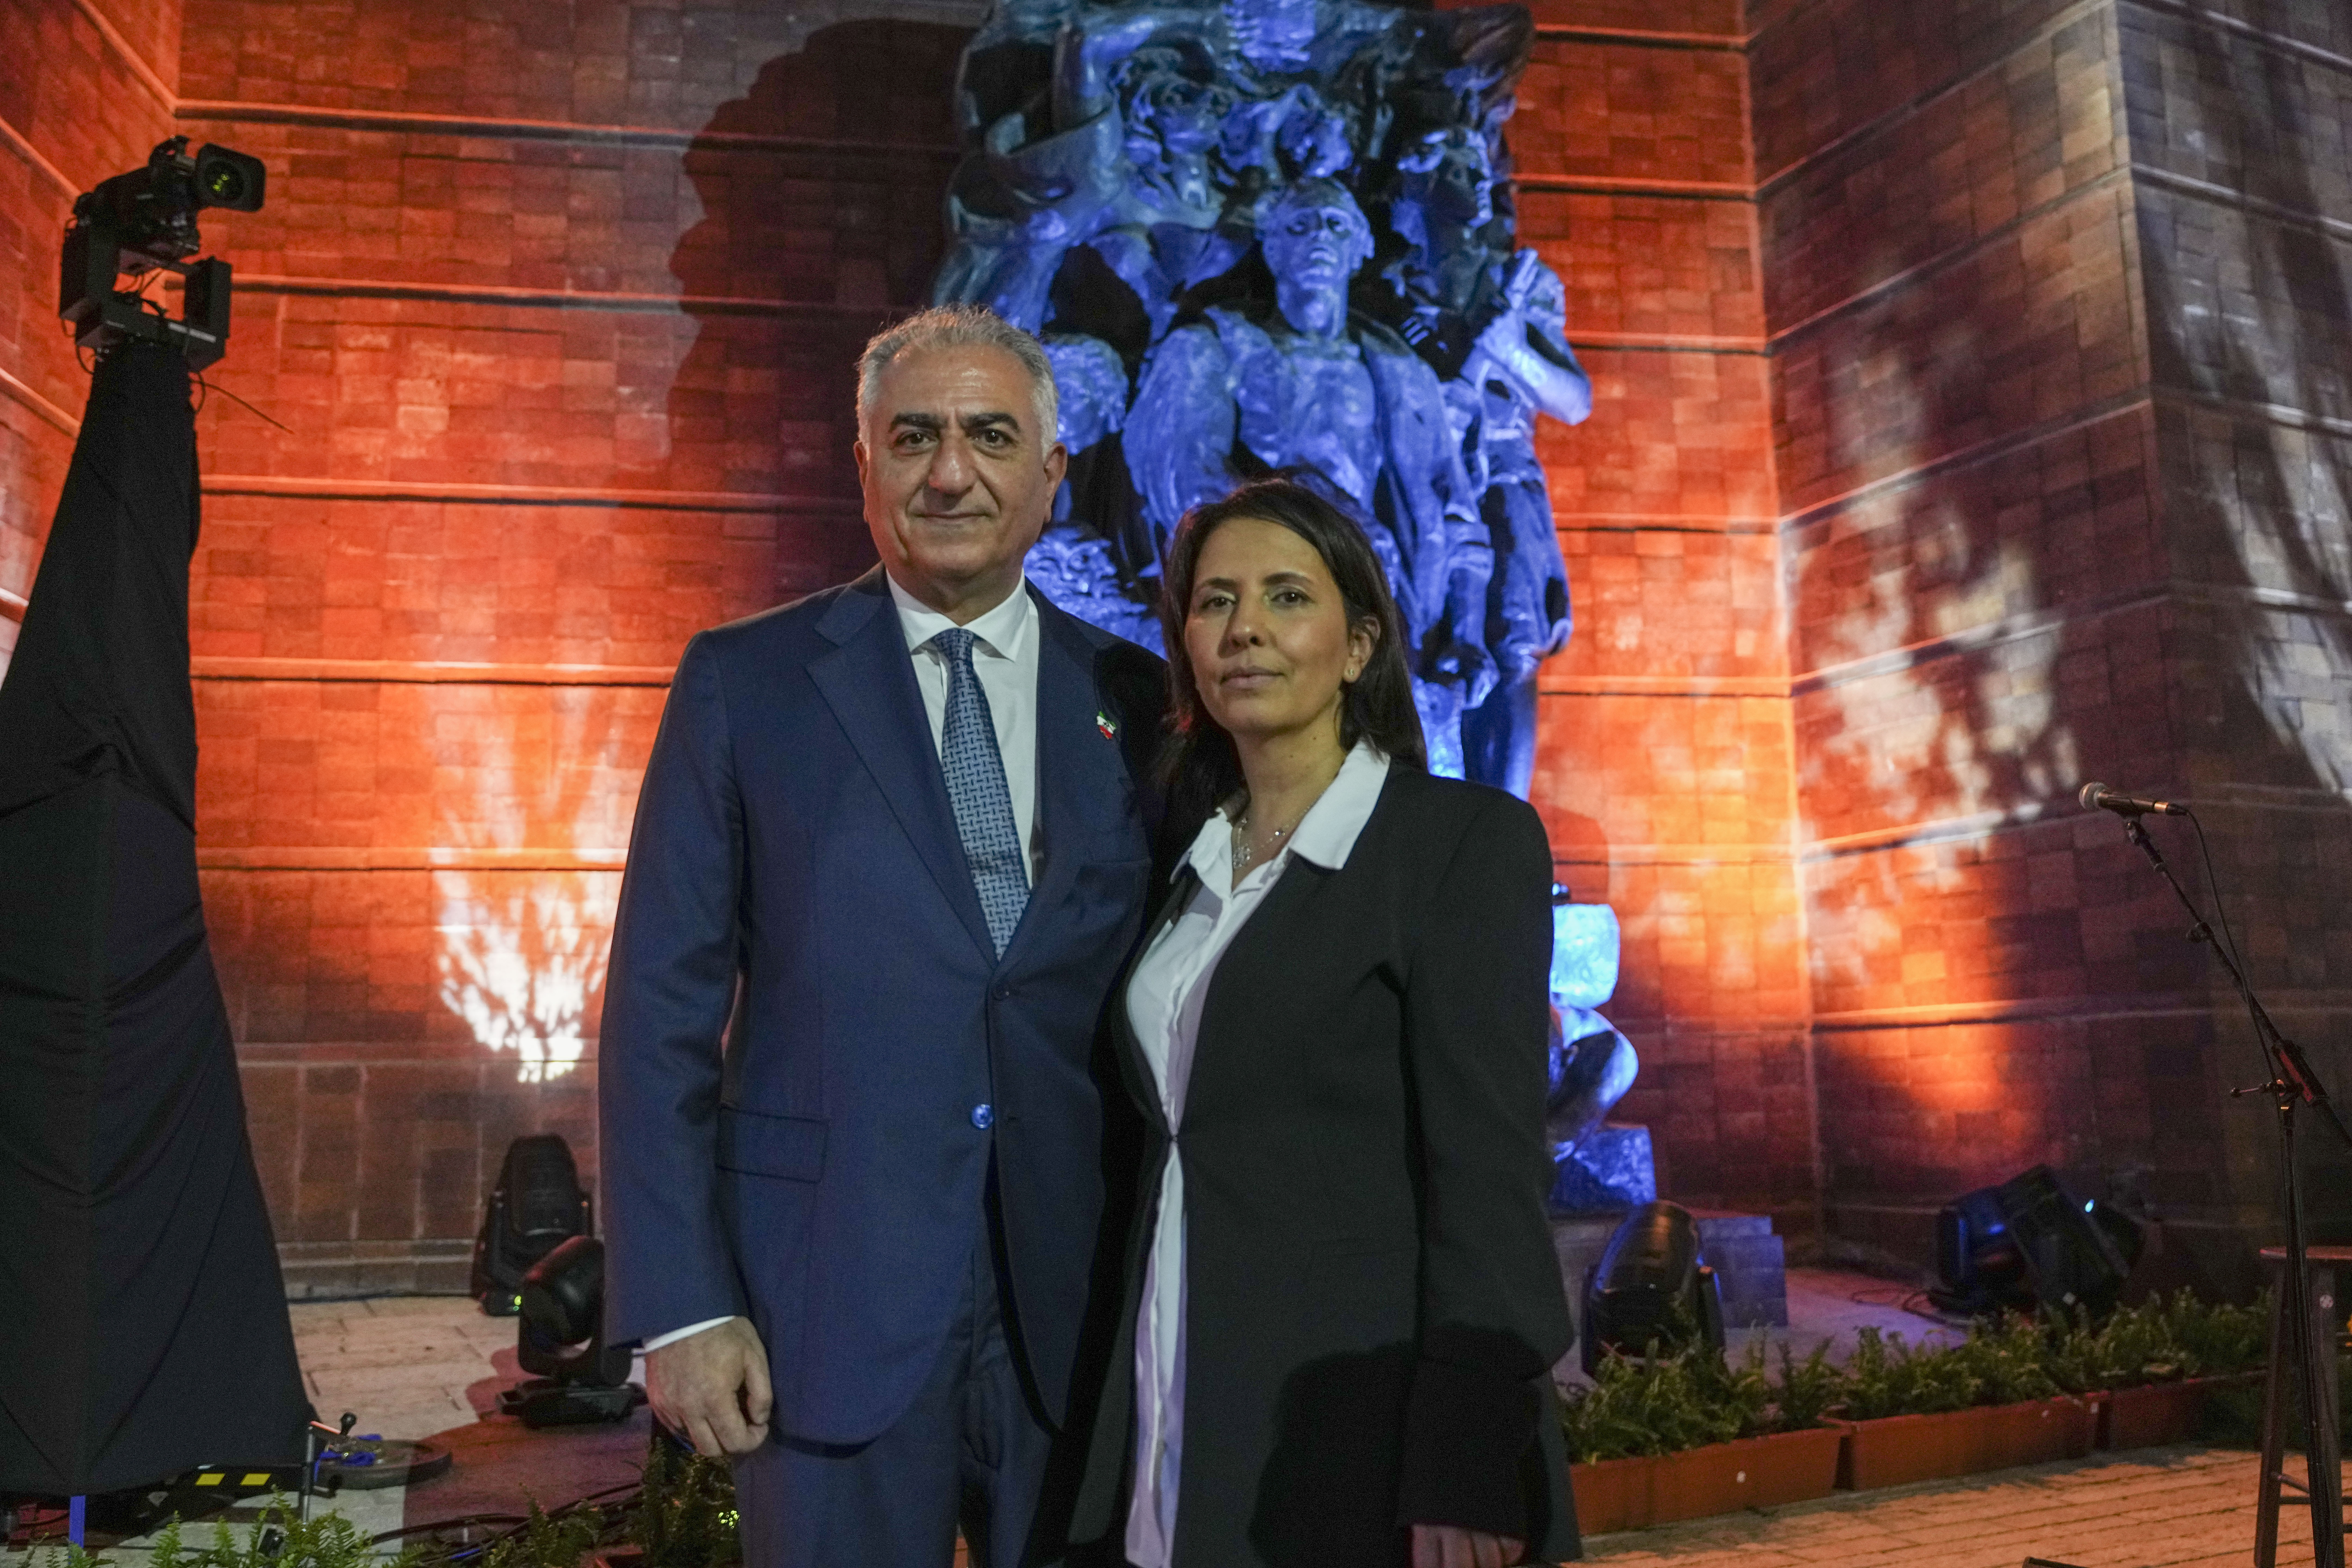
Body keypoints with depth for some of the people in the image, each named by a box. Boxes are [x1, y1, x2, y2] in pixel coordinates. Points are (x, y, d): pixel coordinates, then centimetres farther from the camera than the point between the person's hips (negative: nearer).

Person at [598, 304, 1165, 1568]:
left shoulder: (1133, 701, 5)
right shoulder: (745, 682, -1)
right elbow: (662, 1010, -3)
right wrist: (678, 1306, -8)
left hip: (1083, 1308, 2)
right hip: (832, 1310, -2)